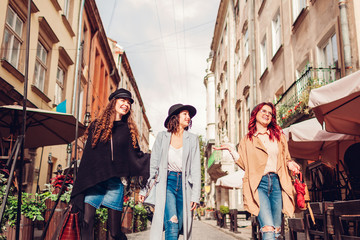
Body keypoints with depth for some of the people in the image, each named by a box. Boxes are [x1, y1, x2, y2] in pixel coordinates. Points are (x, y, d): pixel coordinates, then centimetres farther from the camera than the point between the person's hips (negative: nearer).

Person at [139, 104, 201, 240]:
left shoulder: (192, 139, 9)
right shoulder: (162, 137, 7)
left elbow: (196, 169, 5)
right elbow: (153, 164, 7)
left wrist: (195, 195, -3)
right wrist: (144, 189, 1)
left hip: (184, 184, 2)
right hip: (166, 182, -2)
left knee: (179, 227, 3)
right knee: (172, 223, -18)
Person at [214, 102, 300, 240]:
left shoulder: (278, 135, 17)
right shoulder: (247, 140, 12)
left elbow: (285, 158, 24)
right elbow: (244, 164, 7)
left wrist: (289, 164, 2)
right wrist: (230, 149, -2)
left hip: (277, 183, 3)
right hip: (258, 184, -3)